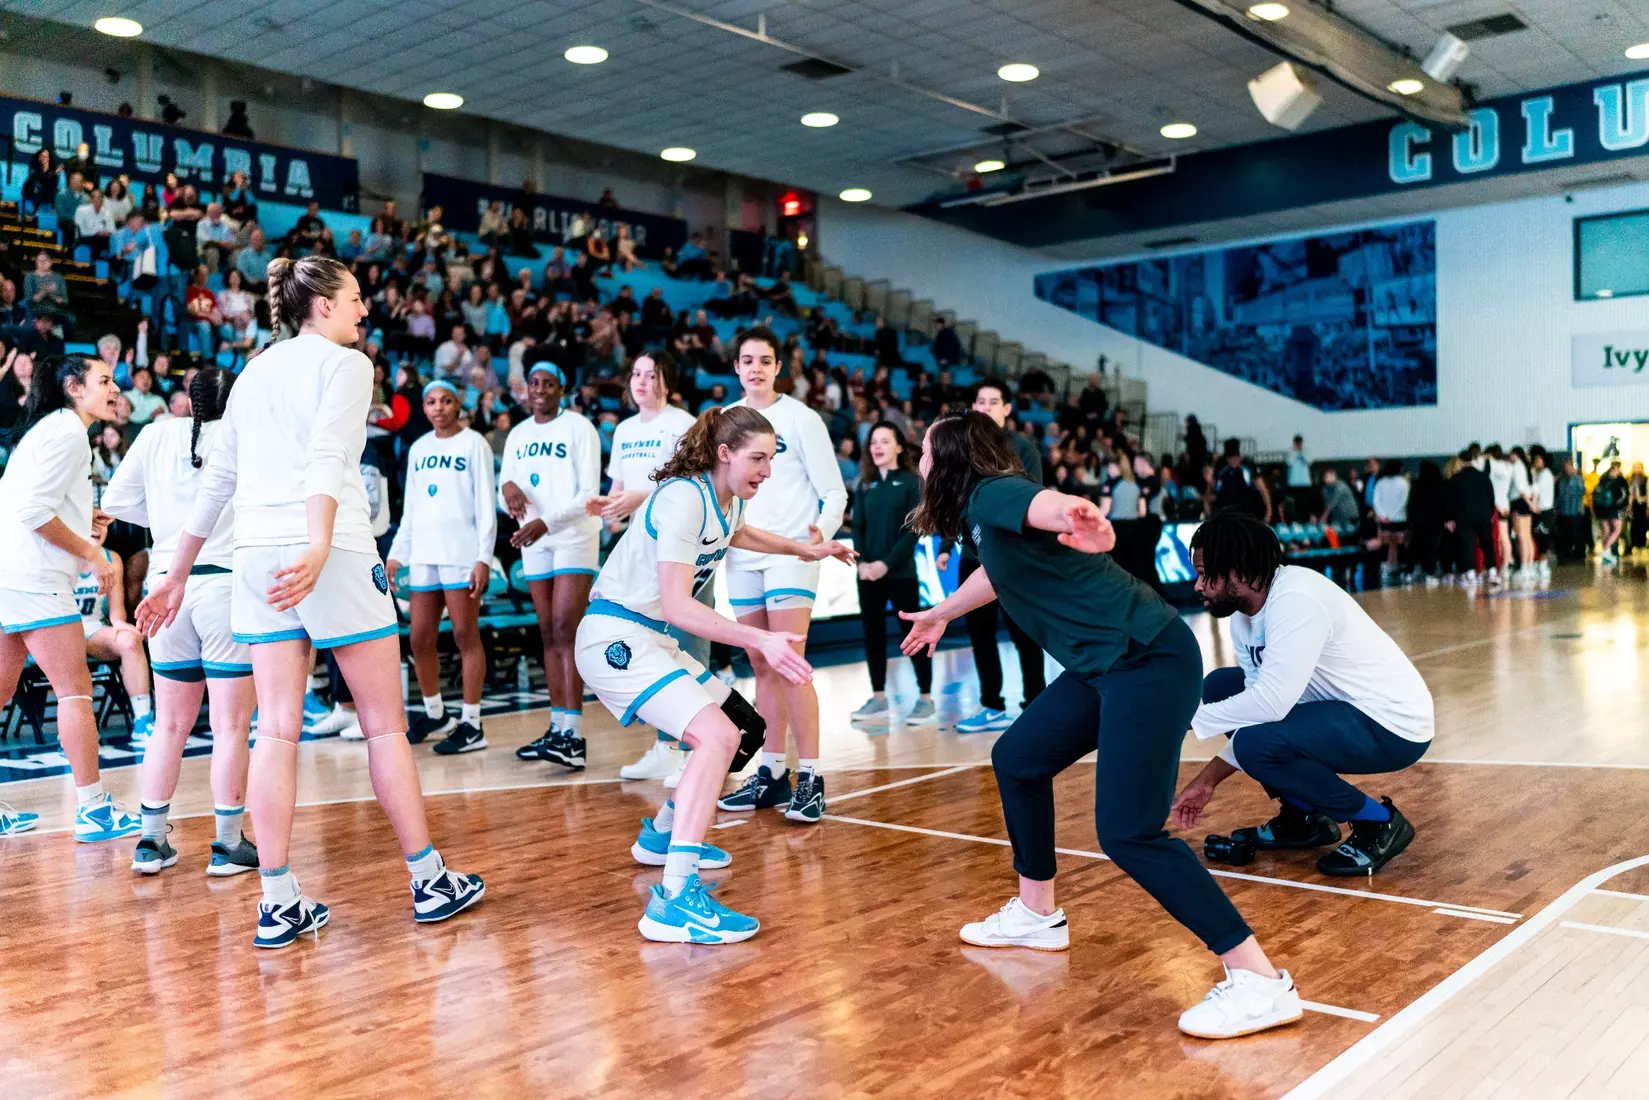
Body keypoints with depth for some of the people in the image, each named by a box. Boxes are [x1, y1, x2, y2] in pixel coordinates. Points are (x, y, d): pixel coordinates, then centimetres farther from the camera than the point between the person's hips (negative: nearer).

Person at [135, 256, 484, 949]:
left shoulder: (254, 371, 19)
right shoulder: (345, 363, 0)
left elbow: (215, 480, 20)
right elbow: (325, 458, -18)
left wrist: (177, 576, 24)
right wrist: (318, 548, -31)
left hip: (258, 554, 6)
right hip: (332, 551, -6)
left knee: (276, 729, 4)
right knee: (384, 723, 2)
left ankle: (278, 905, 5)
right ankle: (430, 882, 10)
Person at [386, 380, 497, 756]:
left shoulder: (474, 444, -1)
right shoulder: (418, 449, 16)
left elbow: (485, 506, -5)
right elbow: (410, 509, 20)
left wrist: (484, 557, -13)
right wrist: (396, 554, 12)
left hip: (461, 554, -6)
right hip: (423, 556, 6)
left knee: (465, 636, -4)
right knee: (420, 640, 6)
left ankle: (471, 725, 1)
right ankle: (435, 714, 23)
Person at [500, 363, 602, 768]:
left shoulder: (579, 428, -5)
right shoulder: (517, 435, 14)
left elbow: (589, 493, -12)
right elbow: (504, 493, 15)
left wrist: (546, 522, -24)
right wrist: (508, 489, -10)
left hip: (575, 538, -6)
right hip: (534, 542, 6)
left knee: (566, 631, -15)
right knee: (548, 634, 6)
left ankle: (573, 735, -18)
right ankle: (557, 727, 11)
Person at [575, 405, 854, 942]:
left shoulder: (729, 500, 7)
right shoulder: (684, 497, -21)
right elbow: (677, 605, -28)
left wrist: (804, 549, 34)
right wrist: (761, 640, -35)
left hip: (653, 640, 10)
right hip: (616, 638, -10)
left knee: (746, 731, 16)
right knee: (716, 735, -27)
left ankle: (661, 835, 33)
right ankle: (675, 900, -32)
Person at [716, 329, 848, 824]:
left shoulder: (801, 418, -2)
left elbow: (834, 491, -4)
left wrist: (821, 532, -21)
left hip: (791, 554, -5)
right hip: (741, 557, 5)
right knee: (761, 667, 8)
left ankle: (810, 778, -7)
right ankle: (773, 774, 16)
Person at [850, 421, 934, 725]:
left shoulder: (912, 482, -2)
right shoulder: (865, 484, 11)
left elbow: (913, 528, -8)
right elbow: (857, 526, 7)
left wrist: (887, 563, -16)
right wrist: (861, 561, -9)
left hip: (901, 572, -5)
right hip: (867, 573, 5)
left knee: (912, 632, -1)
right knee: (872, 633, 7)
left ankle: (926, 698, 5)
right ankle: (878, 697, 16)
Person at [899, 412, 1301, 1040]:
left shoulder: (992, 493, -10)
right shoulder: (984, 514, 18)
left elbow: (1040, 502, -35)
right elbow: (997, 572, 40)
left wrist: (1073, 515, -59)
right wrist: (940, 614, 58)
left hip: (1148, 659, -10)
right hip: (1105, 665, 10)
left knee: (1127, 832, -16)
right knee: (1018, 759, 19)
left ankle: (1261, 981, -12)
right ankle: (1037, 916, 34)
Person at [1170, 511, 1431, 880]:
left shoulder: (1296, 600, -26)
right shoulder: (1243, 619, 2)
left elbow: (1270, 704, -32)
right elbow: (1261, 711, 8)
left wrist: (1187, 717, -21)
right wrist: (1208, 780, 3)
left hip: (1392, 724, -9)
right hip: (1343, 708, 9)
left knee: (1259, 745, -27)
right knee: (1219, 686, 8)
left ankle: (1379, 823, -4)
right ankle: (1303, 818, 14)